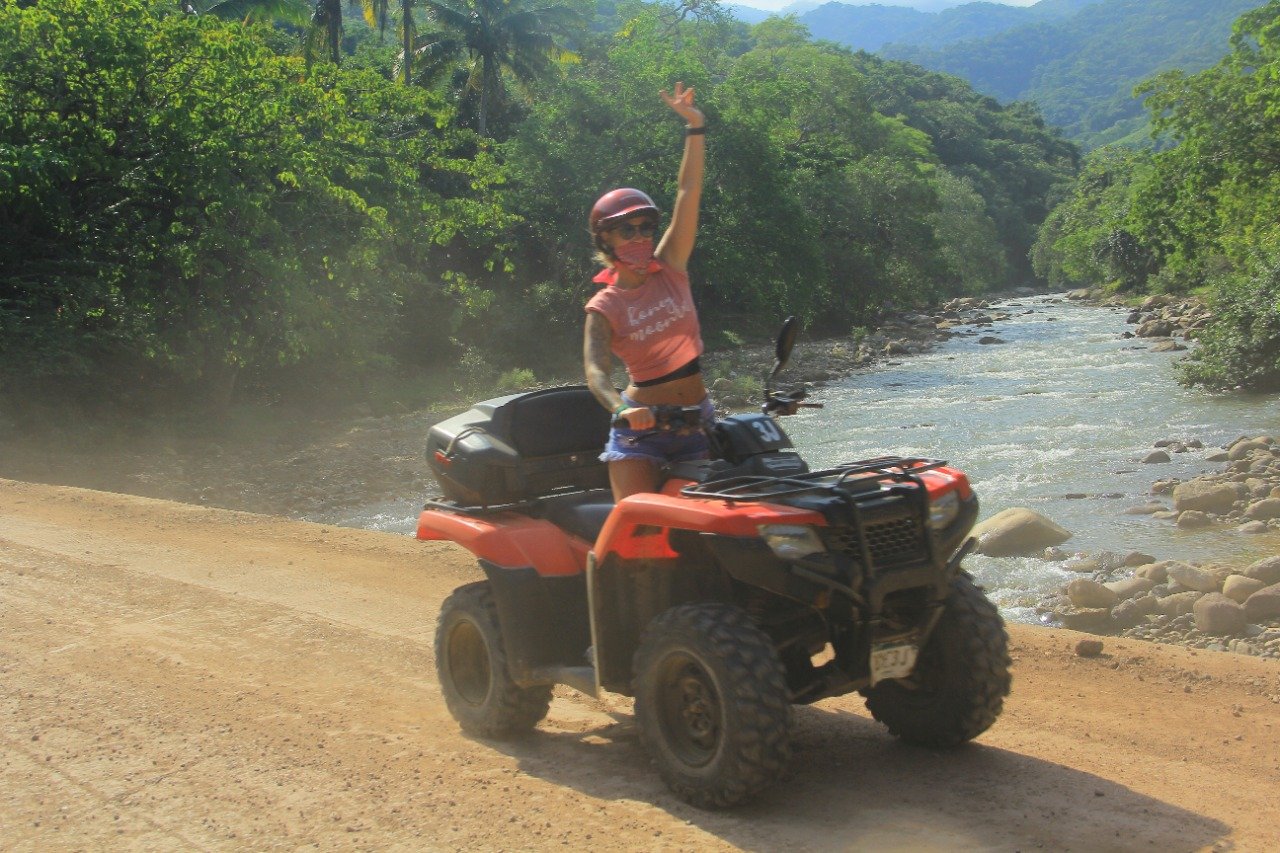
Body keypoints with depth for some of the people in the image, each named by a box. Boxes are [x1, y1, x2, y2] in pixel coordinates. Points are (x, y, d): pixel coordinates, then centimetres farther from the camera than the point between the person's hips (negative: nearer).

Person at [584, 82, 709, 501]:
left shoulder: (669, 268, 4)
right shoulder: (604, 306, -5)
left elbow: (688, 194, -1)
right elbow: (594, 370, -20)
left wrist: (695, 127, -7)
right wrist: (621, 408, -40)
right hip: (642, 422, -3)